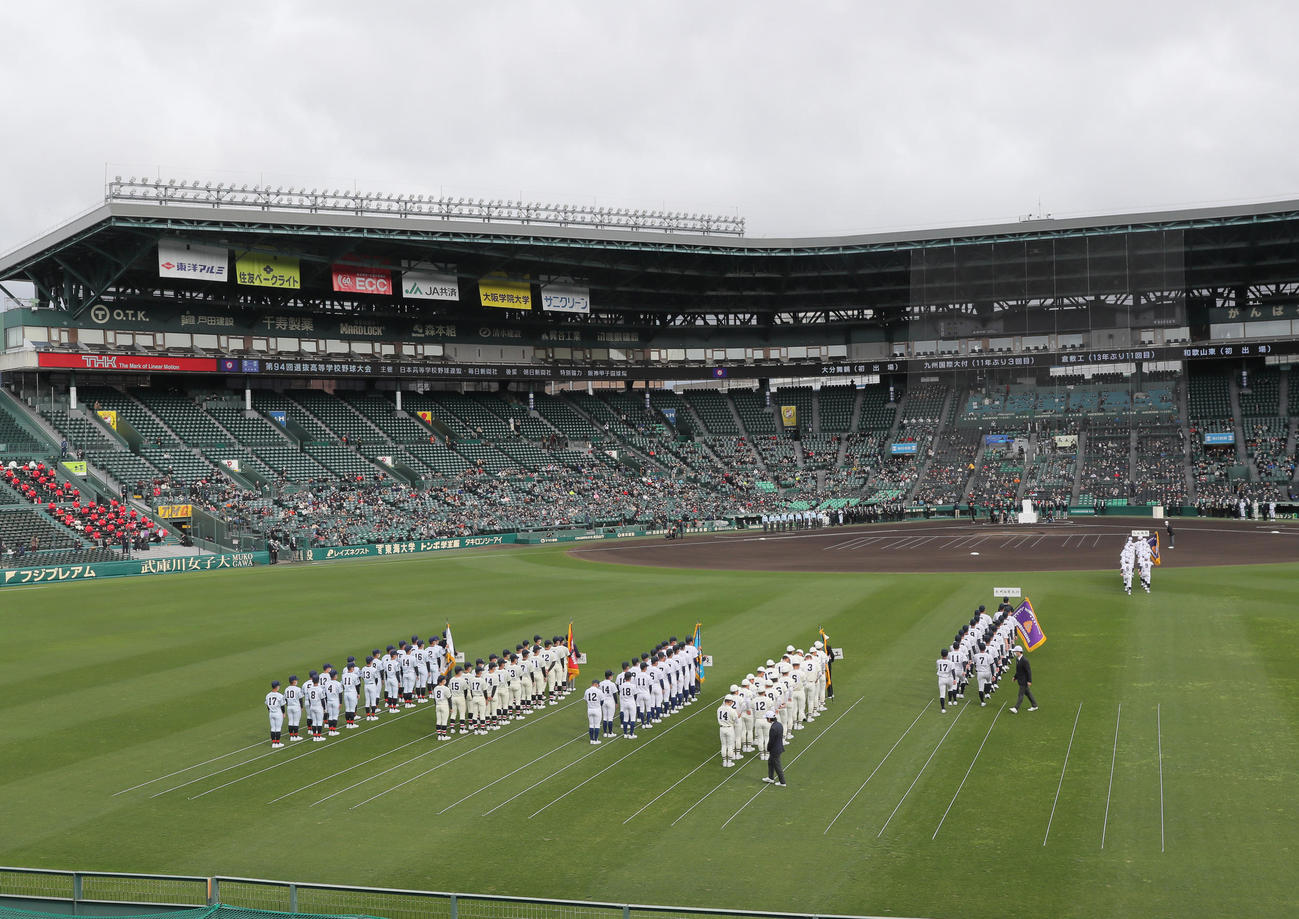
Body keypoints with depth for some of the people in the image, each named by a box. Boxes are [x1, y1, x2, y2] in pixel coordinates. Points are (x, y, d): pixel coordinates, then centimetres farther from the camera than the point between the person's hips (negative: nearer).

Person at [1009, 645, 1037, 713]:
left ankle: (1016, 709, -5)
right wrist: (1015, 677, 15)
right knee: (1027, 693, 18)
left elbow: (1029, 671, -21)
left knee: (1021, 694, -5)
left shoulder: (1024, 660, -24)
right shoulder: (1017, 659, 4)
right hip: (1020, 679, 10)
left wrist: (1029, 681, -20)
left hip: (1024, 680, -10)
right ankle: (1034, 706, 30)